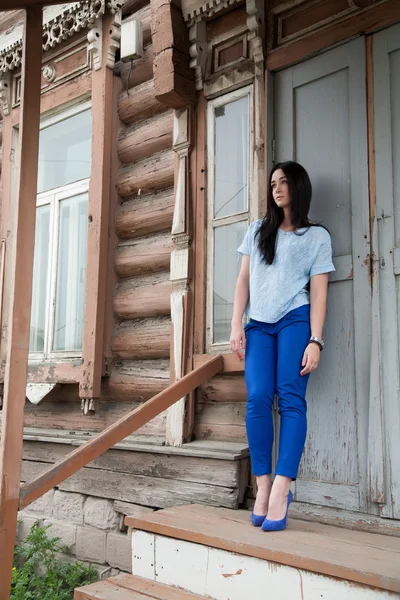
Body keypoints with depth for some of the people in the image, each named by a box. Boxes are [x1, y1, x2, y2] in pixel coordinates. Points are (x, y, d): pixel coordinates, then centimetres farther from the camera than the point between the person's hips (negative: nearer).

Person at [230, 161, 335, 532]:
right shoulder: (258, 231, 21)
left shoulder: (317, 236, 11)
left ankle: (281, 490, -20)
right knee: (258, 398, -14)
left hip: (295, 320, -3)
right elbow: (243, 281, 16)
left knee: (290, 397, -16)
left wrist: (315, 340, -9)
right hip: (259, 324, 3)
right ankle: (263, 488, -11)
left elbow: (318, 292, 2)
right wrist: (236, 326, 4)